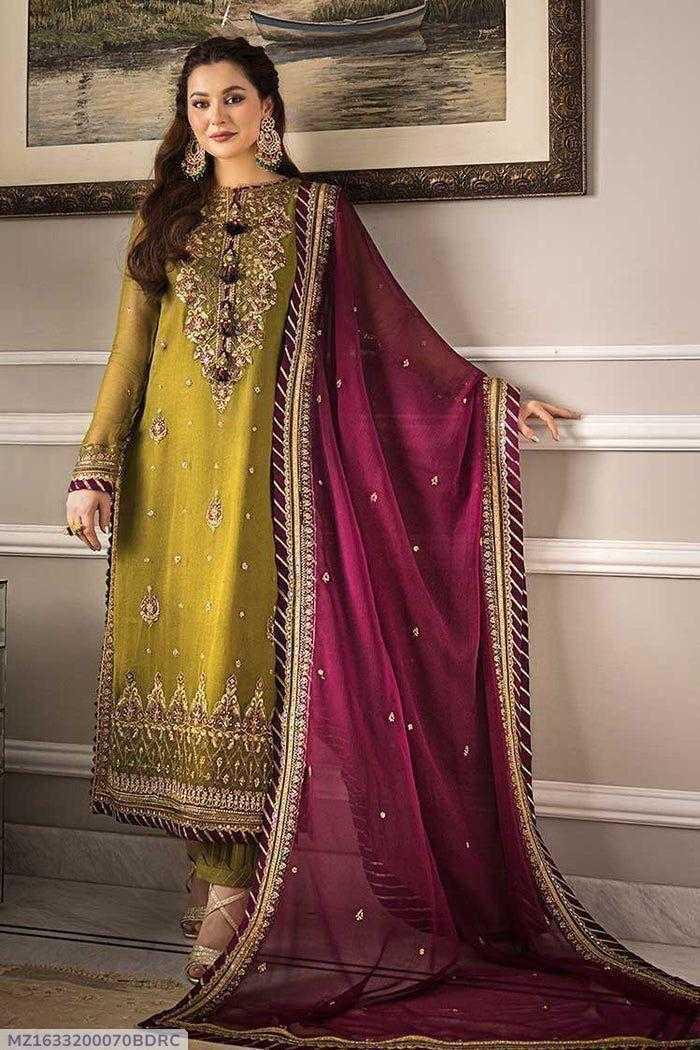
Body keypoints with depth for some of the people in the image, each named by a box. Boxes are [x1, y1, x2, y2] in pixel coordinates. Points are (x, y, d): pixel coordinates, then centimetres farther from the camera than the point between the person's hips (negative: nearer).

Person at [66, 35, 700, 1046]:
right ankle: (215, 867, 9)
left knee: (239, 647, -8)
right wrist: (94, 467, 3)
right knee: (180, 646, -2)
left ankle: (228, 888, -1)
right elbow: (129, 349, 12)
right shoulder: (163, 217, 16)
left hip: (262, 462, -3)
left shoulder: (315, 211, 10)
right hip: (170, 463, 3)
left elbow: (390, 328, 11)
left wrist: (493, 398, 8)